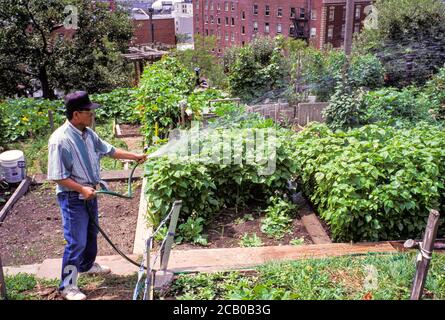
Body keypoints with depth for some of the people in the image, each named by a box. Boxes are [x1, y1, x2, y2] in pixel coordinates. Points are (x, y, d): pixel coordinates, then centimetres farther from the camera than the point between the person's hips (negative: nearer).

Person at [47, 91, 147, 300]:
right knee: (76, 242, -3)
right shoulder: (60, 140, -24)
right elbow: (58, 176, -22)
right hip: (73, 198, -8)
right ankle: (67, 286, 11)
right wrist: (82, 189, -28)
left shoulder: (88, 134, 1)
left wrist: (135, 156, 14)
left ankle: (87, 266, 47)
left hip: (89, 194, 9)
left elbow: (109, 150, 14)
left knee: (91, 234, 24)